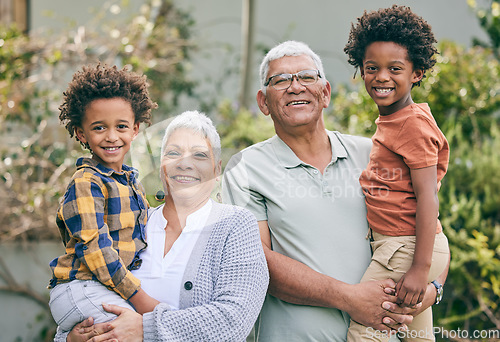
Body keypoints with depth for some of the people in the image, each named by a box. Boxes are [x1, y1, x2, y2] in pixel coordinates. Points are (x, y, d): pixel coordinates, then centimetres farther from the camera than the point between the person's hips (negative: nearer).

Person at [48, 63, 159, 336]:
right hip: (82, 289, -9)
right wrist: (138, 298, -17)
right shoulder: (85, 184, -10)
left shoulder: (131, 182, 17)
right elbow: (95, 248, -16)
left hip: (119, 288, 9)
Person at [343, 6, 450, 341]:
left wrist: (420, 267, -23)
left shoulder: (412, 124, -15)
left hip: (407, 249, -10)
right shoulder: (390, 120, 14)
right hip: (396, 246, 10)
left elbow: (428, 198, -20)